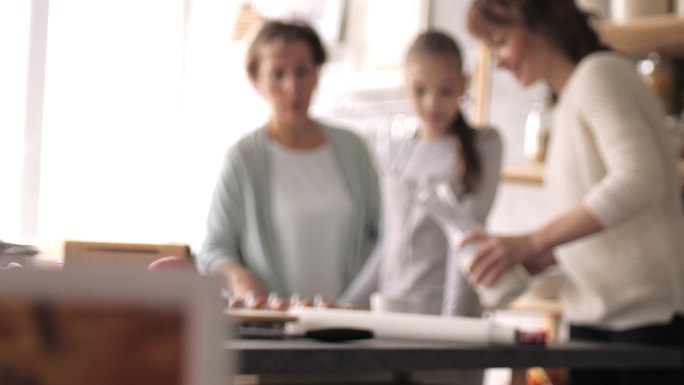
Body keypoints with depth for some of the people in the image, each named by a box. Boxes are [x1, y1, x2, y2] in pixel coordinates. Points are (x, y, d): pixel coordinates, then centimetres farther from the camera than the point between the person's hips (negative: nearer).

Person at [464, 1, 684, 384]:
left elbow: (639, 180, -21)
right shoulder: (568, 102, 18)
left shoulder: (599, 73, -8)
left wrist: (531, 243, -24)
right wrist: (538, 260, 5)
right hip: (591, 314, 8)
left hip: (649, 312, -8)